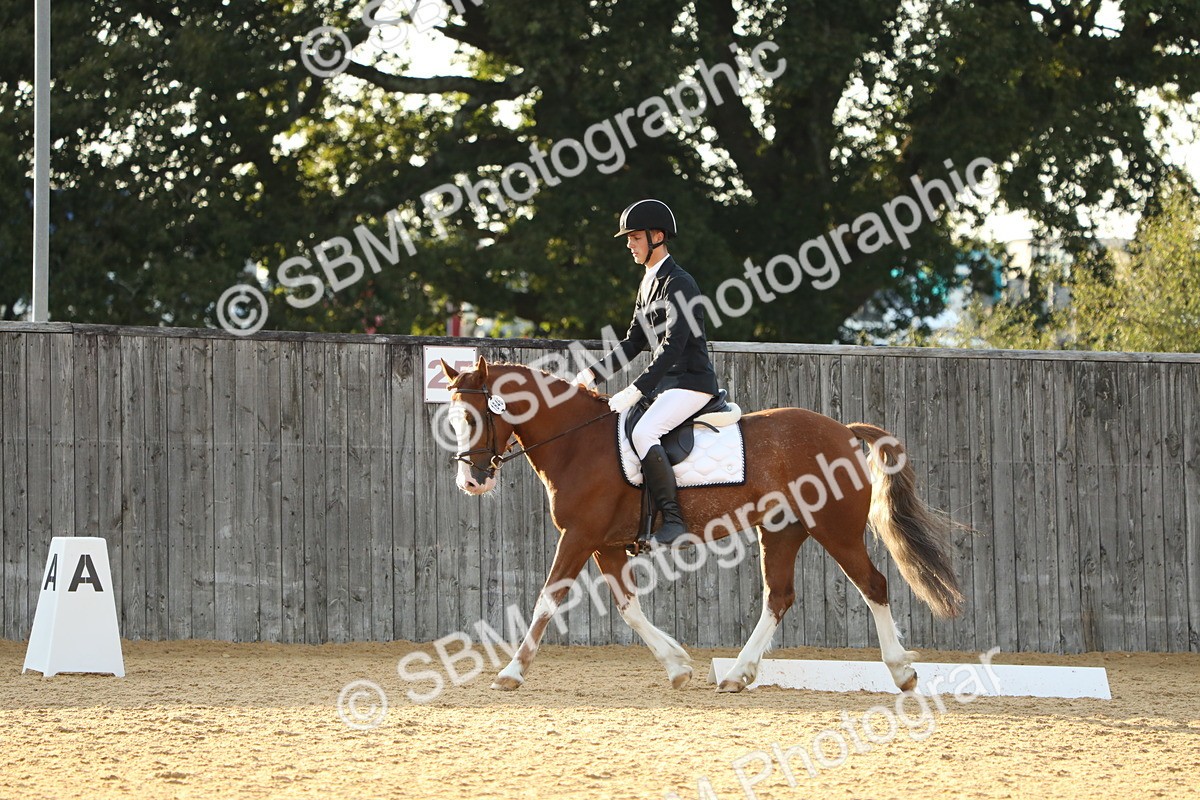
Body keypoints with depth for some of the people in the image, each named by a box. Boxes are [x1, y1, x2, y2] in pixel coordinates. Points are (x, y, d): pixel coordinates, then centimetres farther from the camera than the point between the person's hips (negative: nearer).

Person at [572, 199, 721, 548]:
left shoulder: (678, 284, -15)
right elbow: (634, 342, 20)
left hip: (691, 383, -11)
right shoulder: (648, 283, 16)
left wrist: (637, 390, -30)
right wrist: (592, 374, 9)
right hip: (665, 382, 11)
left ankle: (673, 520, -30)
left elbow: (673, 346, -24)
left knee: (642, 433, -30)